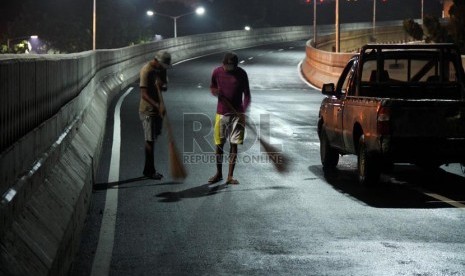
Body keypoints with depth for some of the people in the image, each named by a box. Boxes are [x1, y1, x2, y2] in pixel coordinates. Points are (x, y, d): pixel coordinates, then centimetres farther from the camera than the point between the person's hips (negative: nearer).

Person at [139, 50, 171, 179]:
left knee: (153, 140, 12)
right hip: (148, 110, -8)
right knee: (150, 140, -4)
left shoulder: (161, 69, 6)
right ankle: (149, 170, 4)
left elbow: (165, 87, 14)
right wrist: (158, 106, -34)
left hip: (157, 109, 8)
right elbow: (144, 95, -24)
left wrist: (162, 85, -11)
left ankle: (149, 170, 20)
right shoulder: (147, 71, -20)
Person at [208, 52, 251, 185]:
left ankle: (230, 176, 6)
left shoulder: (241, 74, -8)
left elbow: (247, 94, -5)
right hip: (221, 113, 1)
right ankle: (218, 173, 21)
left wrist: (243, 111, -17)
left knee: (234, 144, 0)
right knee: (219, 144, 5)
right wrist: (214, 92, -14)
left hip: (237, 114, -1)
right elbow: (212, 88, 11)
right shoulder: (217, 72, -4)